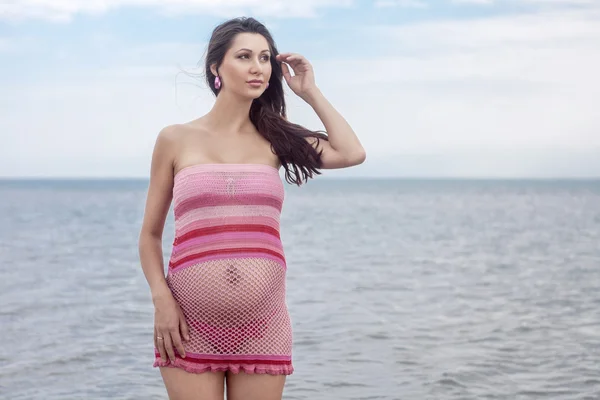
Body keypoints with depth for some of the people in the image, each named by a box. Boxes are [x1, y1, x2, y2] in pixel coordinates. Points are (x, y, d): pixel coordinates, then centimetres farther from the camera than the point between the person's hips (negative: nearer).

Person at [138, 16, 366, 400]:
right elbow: (150, 234, 7)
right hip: (192, 326, -2)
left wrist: (310, 92, 4)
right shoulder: (176, 139, 4)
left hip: (262, 329, 2)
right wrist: (161, 300, -7)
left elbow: (352, 153, -6)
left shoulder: (274, 139, 9)